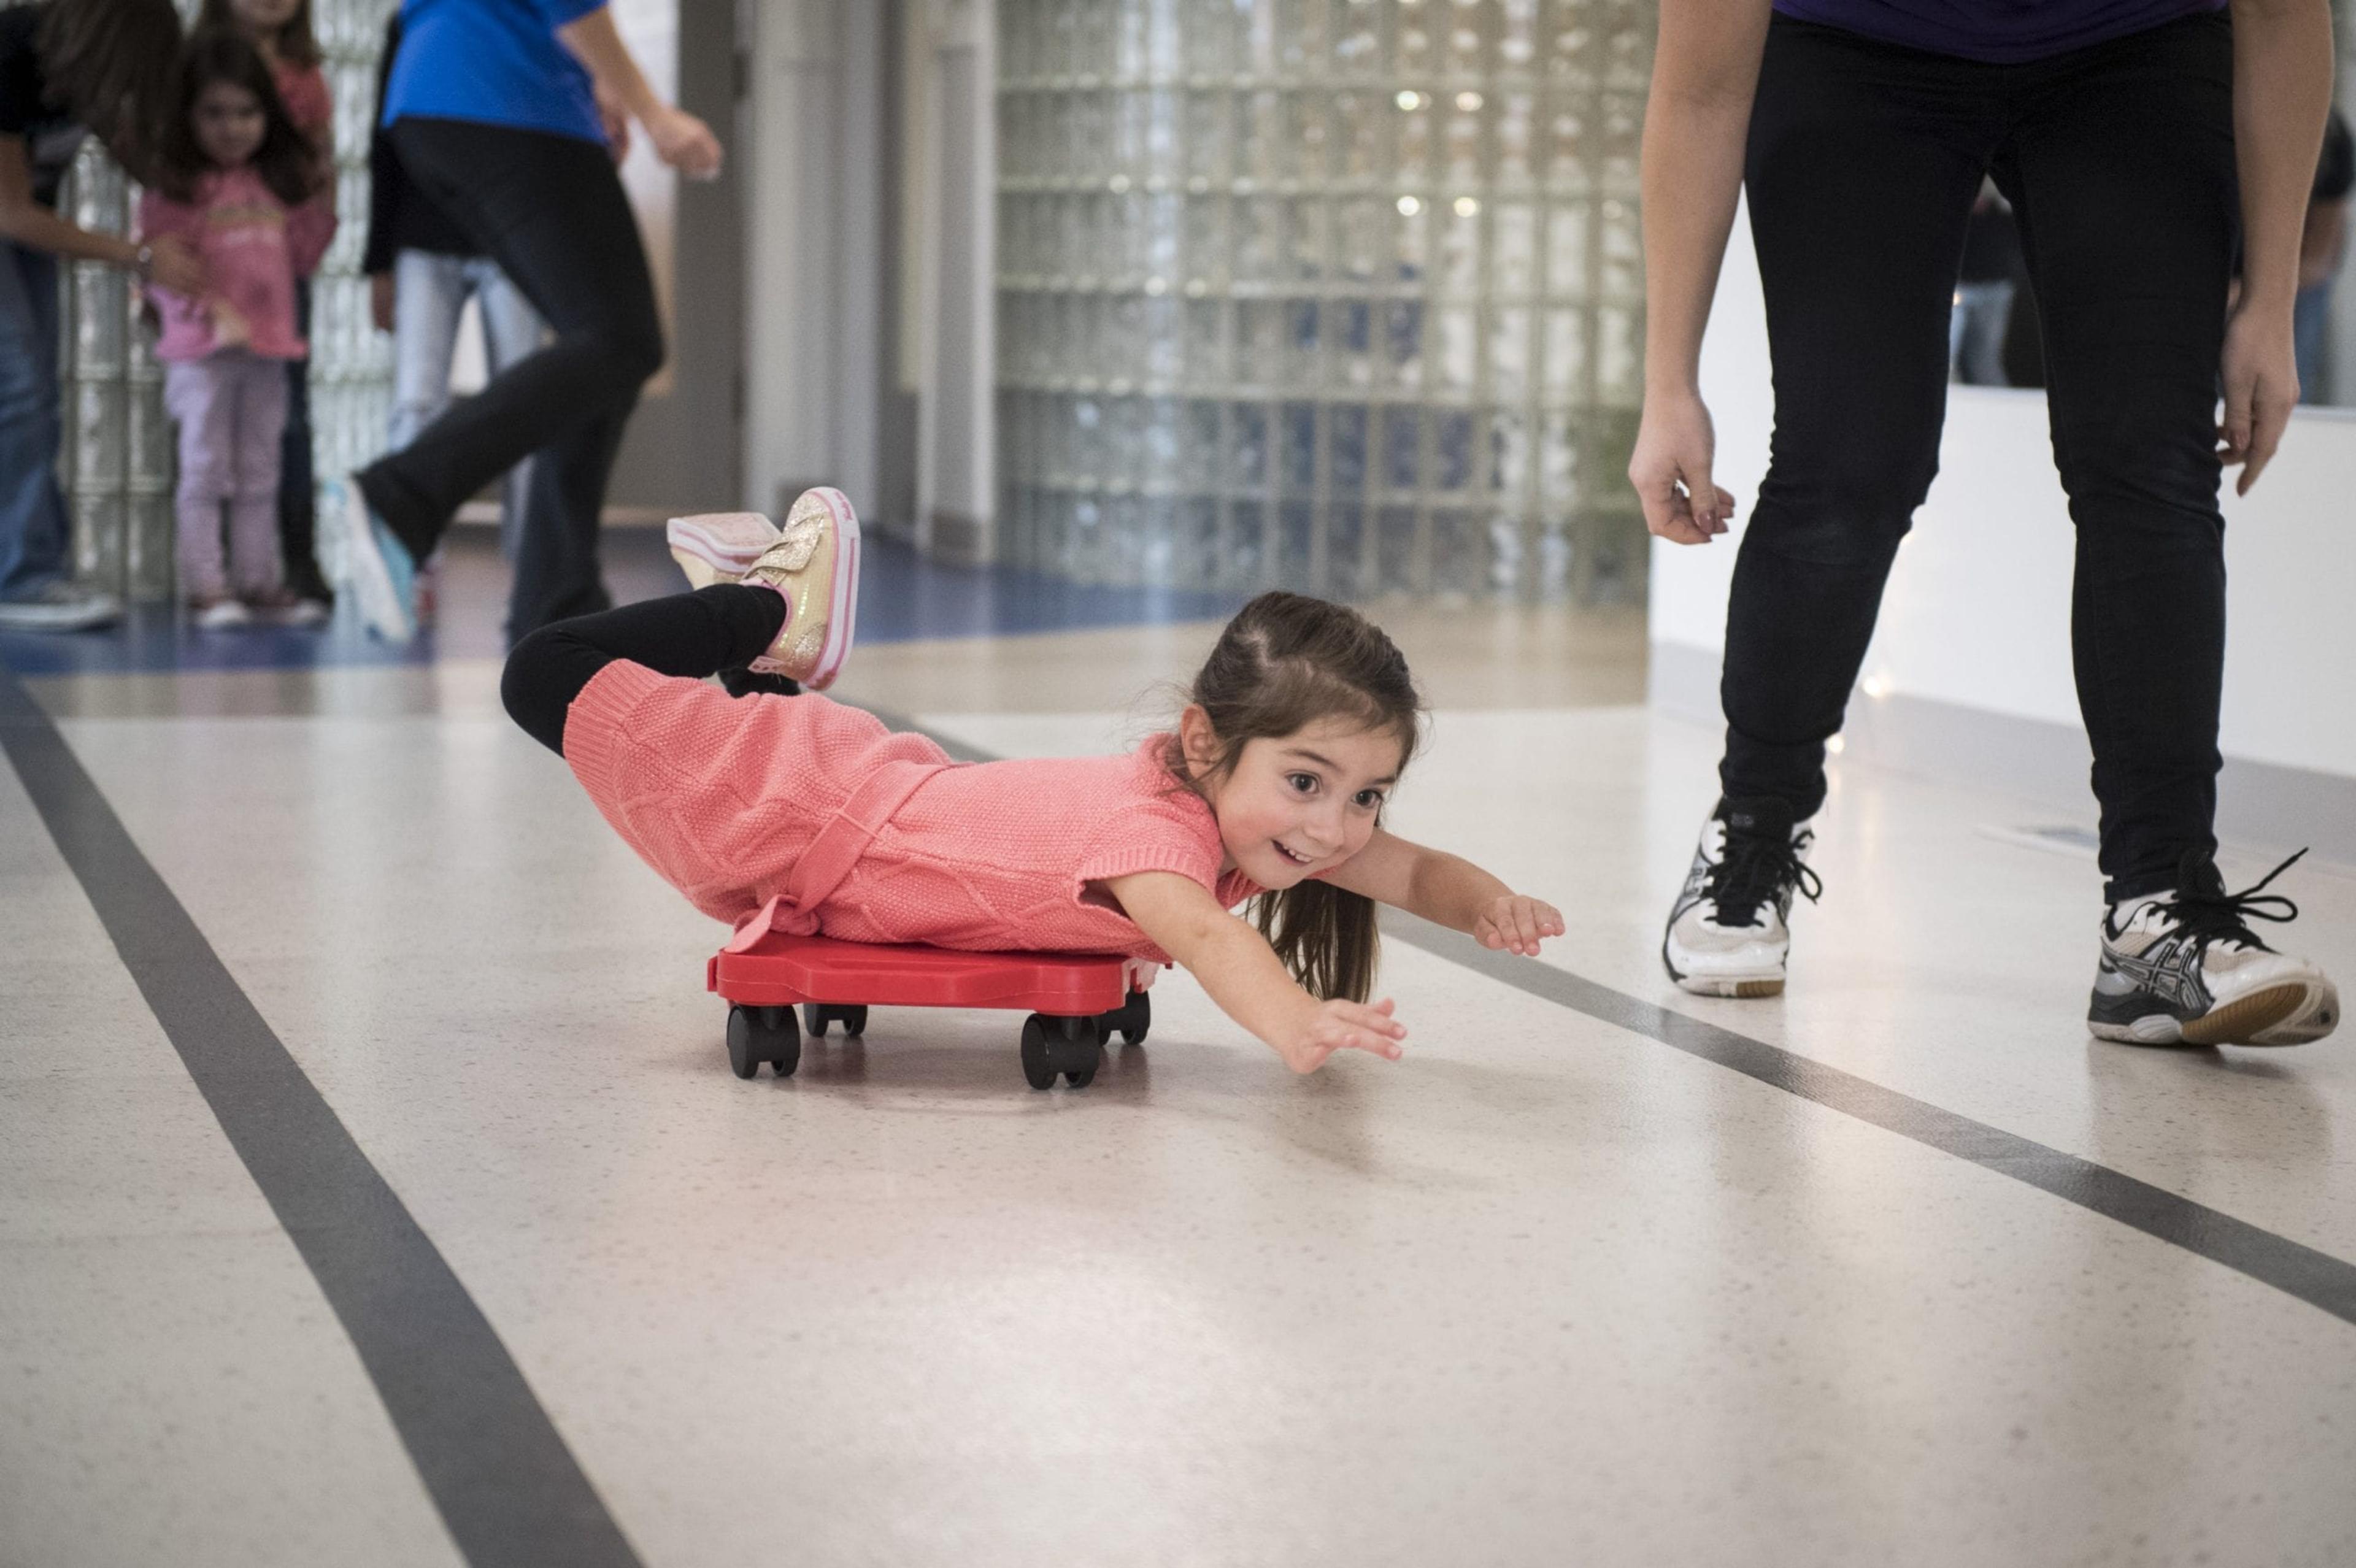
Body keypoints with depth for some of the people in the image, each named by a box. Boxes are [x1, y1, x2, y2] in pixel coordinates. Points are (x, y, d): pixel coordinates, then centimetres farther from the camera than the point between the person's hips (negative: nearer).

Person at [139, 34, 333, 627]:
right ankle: (205, 587, 0)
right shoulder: (173, 188, -5)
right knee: (205, 471, -2)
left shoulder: (276, 184, 13)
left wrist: (322, 205, 7)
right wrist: (206, 305, -24)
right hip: (201, 352, -5)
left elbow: (299, 257, 18)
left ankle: (259, 580, 17)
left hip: (268, 349, 5)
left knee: (260, 476, 10)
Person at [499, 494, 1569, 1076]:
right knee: (550, 677, 2)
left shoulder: (1249, 815, -19)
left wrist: (1490, 903, -32)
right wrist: (1296, 1028, -83)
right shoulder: (1156, 823, -43)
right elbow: (1198, 931, -64)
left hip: (901, 792, 7)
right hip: (794, 819, -7)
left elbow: (1417, 873, -9)